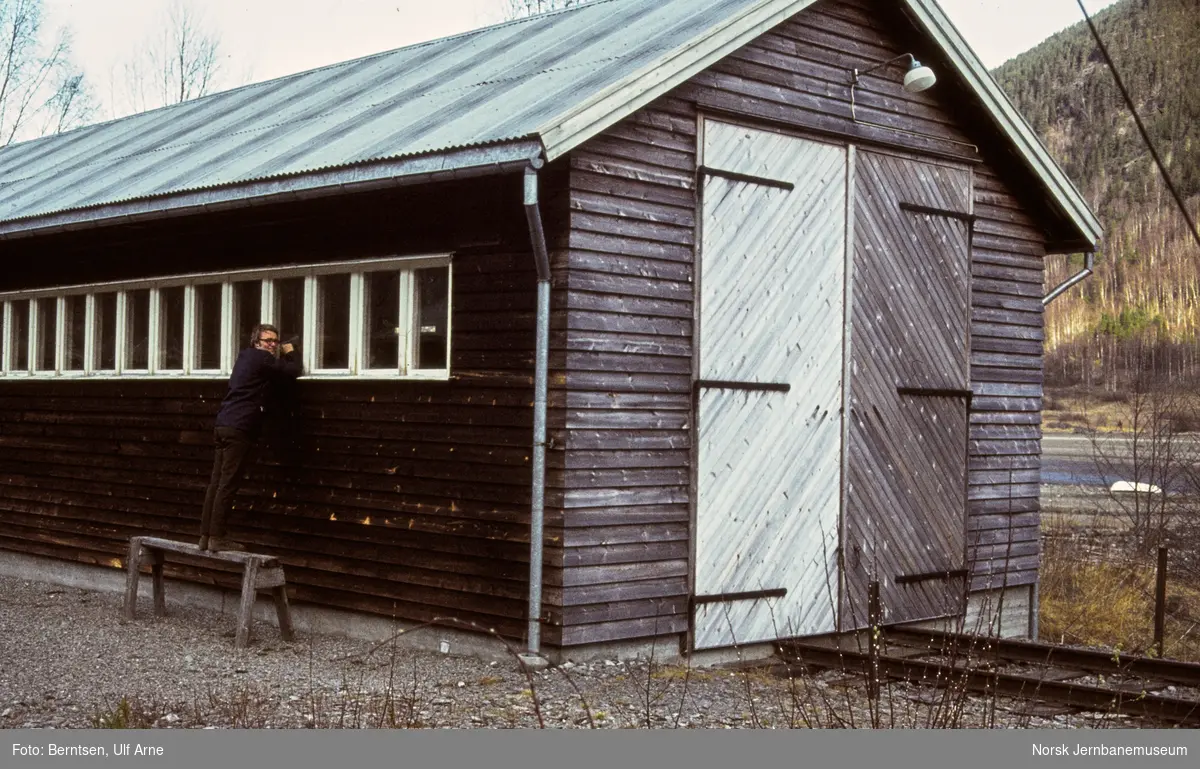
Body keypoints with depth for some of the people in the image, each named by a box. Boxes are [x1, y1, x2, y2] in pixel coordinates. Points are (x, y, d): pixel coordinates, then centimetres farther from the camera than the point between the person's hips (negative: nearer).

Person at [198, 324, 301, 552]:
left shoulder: (246, 357, 23)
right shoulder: (262, 359, -4)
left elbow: (275, 370, 36)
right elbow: (293, 371, -4)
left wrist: (283, 355, 24)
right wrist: (290, 353, 14)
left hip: (223, 425, 9)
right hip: (239, 428, -9)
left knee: (217, 482, 8)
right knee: (227, 485, -9)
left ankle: (206, 536, 9)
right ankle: (217, 538, -9)